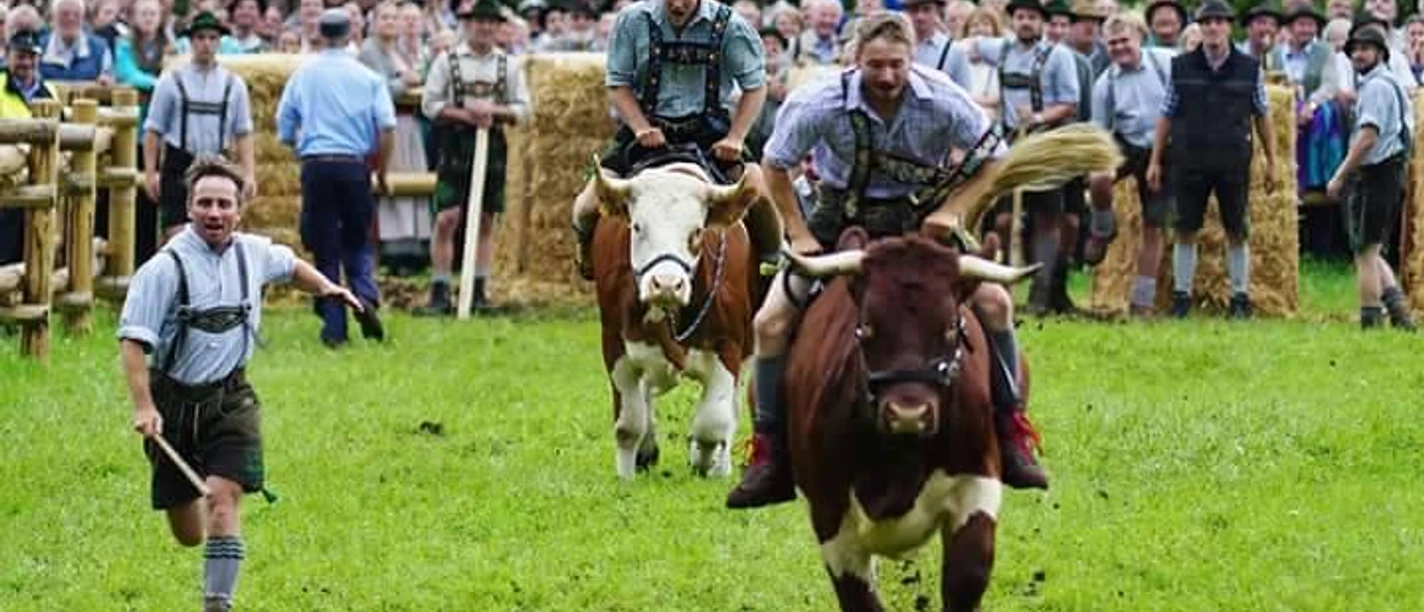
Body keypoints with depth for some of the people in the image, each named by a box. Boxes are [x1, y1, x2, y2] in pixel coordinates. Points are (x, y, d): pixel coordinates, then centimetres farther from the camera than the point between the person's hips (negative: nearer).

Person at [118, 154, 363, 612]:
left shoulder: (253, 253, 1)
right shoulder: (166, 268, -14)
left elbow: (290, 265, 27)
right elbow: (132, 339, -16)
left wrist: (325, 287, 11)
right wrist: (143, 406, -25)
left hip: (230, 398, 2)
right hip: (174, 400, -2)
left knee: (223, 498, -19)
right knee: (188, 536, 6)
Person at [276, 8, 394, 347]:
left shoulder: (302, 75, 4)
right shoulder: (368, 77, 1)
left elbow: (284, 132, 6)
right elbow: (387, 128, -6)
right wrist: (382, 172, 6)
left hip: (315, 165, 0)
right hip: (354, 164, 0)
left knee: (325, 247, 6)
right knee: (357, 241, 14)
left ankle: (334, 328, 3)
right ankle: (364, 295, -13)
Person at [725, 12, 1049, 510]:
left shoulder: (943, 103, -20)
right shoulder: (819, 105, -21)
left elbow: (994, 161, -4)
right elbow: (775, 165, -3)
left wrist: (952, 209, -16)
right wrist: (798, 235, -10)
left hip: (917, 220, 0)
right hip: (840, 221, 0)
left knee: (993, 301, -18)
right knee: (772, 320, -16)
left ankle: (1010, 435, -3)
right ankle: (770, 456, -2)